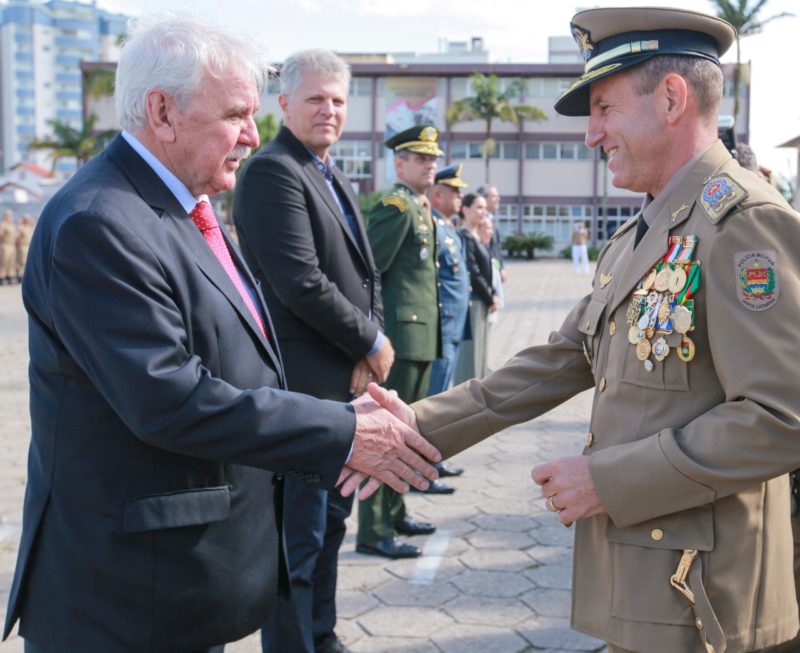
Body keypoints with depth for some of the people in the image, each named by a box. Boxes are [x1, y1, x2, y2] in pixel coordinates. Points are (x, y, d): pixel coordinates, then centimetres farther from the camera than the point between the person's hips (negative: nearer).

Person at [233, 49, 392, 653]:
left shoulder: (338, 181, 16)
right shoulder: (272, 172, -13)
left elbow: (366, 275, 15)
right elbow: (301, 285, -22)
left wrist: (369, 358, -1)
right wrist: (374, 346, -11)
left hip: (347, 382, 10)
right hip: (304, 386, -9)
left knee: (331, 521, 19)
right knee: (300, 534, -1)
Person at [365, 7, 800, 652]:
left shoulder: (745, 222, -17)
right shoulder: (639, 236, 13)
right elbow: (562, 361, 11)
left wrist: (608, 479, -19)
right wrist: (425, 424, 3)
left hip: (694, 595, -8)